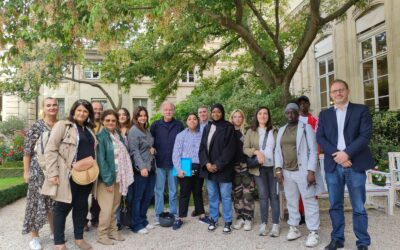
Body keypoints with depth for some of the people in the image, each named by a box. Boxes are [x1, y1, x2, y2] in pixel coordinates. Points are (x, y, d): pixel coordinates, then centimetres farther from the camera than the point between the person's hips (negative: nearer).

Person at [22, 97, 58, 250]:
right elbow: (27, 150, -7)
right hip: (39, 170, -4)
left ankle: (54, 231, 29)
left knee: (55, 201, 13)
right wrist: (26, 171, -8)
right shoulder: (37, 126, -7)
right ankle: (34, 237, 17)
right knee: (37, 201, 3)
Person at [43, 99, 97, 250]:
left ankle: (79, 237, 28)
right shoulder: (62, 125, -4)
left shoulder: (89, 129, 15)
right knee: (63, 207, 4)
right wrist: (53, 173, -16)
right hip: (68, 175, -6)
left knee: (81, 206, 14)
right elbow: (50, 150, -10)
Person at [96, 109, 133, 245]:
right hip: (107, 178, -6)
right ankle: (102, 234, 14)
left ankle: (113, 231, 27)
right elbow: (101, 160, -15)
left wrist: (125, 177, 6)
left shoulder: (119, 136, 8)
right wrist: (107, 179, -17)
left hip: (119, 177, 6)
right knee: (107, 208, -2)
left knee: (115, 207, 14)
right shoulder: (101, 137, -11)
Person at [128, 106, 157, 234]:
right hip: (140, 168, -8)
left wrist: (152, 149, 3)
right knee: (137, 197, 2)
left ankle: (143, 221, 27)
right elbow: (134, 151, -15)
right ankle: (136, 225, 12)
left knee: (148, 196, 13)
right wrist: (142, 167, -23)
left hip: (151, 167, 8)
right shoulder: (133, 131, -8)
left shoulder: (147, 130, 15)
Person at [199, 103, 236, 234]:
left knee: (225, 196, 3)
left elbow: (230, 149, -11)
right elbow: (202, 147, 8)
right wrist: (206, 163, -8)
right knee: (212, 195, 13)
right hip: (208, 168, 5)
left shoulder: (228, 128, -4)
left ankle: (228, 222, 16)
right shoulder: (207, 128, 12)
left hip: (223, 168, -4)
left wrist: (218, 165, -15)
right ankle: (213, 219, 25)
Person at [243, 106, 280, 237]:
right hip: (259, 167, 0)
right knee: (263, 196, 5)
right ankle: (263, 223, 16)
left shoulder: (274, 131, 6)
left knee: (274, 195, 5)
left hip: (273, 167, 0)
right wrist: (256, 152, -16)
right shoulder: (250, 132, 5)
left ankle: (275, 224, 14)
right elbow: (245, 149, 2)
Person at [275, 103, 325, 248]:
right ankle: (294, 228, 26)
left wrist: (311, 171, -16)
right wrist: (278, 169, 1)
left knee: (309, 202, 0)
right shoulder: (281, 130, 13)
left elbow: (313, 150, -9)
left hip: (303, 171, -5)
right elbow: (278, 151, 12)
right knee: (291, 201, 13)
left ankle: (313, 232, 10)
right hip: (287, 172, 5)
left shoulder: (306, 127, -3)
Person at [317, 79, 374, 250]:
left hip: (355, 165, -2)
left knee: (358, 207, 5)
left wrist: (347, 153, -17)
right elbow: (320, 138, 2)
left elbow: (365, 135, -6)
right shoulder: (325, 114, 12)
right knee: (335, 205, 10)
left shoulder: (361, 110, 5)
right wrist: (336, 154, -13)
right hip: (332, 165, 3)